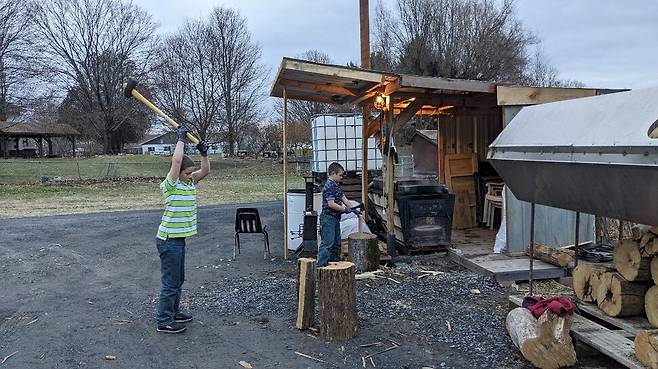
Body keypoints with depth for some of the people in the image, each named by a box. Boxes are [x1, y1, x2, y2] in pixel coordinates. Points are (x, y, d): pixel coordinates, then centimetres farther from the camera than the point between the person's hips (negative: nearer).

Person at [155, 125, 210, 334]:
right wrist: (181, 139, -18)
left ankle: (173, 312, 34)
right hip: (169, 240, -9)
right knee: (170, 281, -2)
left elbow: (206, 171, 12)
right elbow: (176, 161, -28)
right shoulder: (170, 184, -15)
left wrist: (203, 153, -3)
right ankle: (163, 322, 8)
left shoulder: (190, 182, 8)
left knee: (178, 279, 19)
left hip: (178, 238, 9)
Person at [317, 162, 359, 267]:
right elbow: (331, 204, -25)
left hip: (335, 218, 10)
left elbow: (343, 198, 18)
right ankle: (321, 265, -9)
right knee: (327, 243, -11)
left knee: (336, 242, 17)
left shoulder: (336, 185, 13)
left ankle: (336, 261, 28)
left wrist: (352, 208, 10)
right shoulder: (329, 186, -19)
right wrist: (345, 209, -17)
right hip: (328, 218, -10)